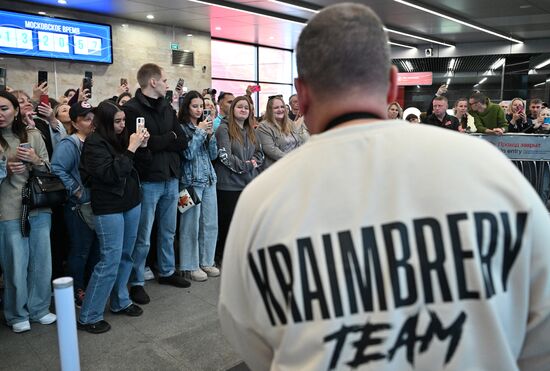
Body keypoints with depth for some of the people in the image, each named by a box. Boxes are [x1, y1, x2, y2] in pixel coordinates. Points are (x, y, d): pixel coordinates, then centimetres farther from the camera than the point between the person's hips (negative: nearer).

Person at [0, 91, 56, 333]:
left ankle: (39, 309, 30)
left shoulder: (33, 135, 5)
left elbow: (48, 170, 9)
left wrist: (36, 160, -10)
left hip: (40, 208, 2)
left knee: (41, 262, 10)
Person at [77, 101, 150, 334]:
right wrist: (131, 149, -21)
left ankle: (120, 302, 30)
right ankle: (88, 317, 8)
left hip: (131, 203, 7)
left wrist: (142, 145, -6)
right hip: (109, 208, -7)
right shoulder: (95, 142, -11)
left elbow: (143, 163, 11)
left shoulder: (122, 138, 7)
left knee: (125, 256, 14)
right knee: (110, 261, -5)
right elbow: (110, 173, -21)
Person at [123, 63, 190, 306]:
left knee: (168, 231, 18)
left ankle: (167, 272, 35)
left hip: (171, 179, 7)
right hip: (147, 181, -7)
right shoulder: (131, 109, -10)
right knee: (143, 237, 3)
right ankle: (136, 283, 18)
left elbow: (182, 142, 5)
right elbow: (144, 144, -20)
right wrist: (169, 137, -6)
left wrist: (158, 142, -11)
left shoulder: (167, 108, 12)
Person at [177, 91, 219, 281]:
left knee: (210, 223, 9)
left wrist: (210, 134, -4)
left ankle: (206, 262, 22)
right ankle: (190, 266, 10)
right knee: (191, 225, -3)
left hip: (209, 179, 6)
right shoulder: (181, 128, -5)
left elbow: (213, 155, 11)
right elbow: (188, 154, -14)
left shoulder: (204, 125, 13)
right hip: (191, 181, -6)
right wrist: (200, 131, -11)